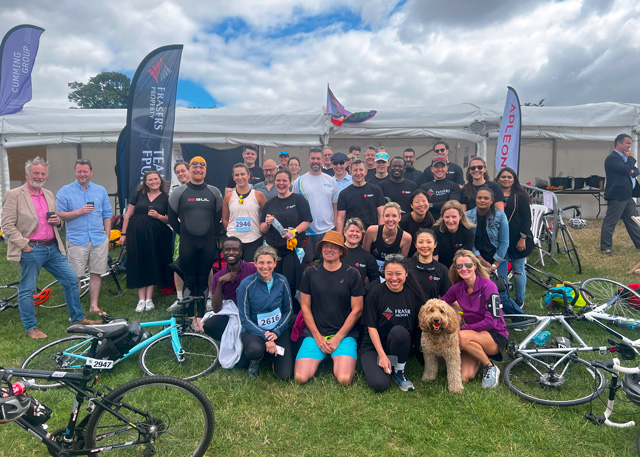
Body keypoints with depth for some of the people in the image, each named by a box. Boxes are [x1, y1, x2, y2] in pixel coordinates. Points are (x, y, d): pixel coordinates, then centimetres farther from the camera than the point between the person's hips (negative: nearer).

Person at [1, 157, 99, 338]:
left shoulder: (49, 195, 14)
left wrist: (58, 221, 2)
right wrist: (24, 245, -14)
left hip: (53, 248, 6)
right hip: (31, 250, -6)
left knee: (71, 280, 7)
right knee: (27, 290, 4)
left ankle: (77, 319, 19)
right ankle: (31, 328, 18)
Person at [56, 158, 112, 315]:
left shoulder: (100, 190, 12)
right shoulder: (65, 191, 3)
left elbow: (107, 214, 15)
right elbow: (59, 214, -3)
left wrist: (107, 234, 8)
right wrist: (79, 211, -16)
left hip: (99, 240, 3)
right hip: (76, 240, -3)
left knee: (96, 273, 8)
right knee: (75, 276, -1)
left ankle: (94, 305, 19)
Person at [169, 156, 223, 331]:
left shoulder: (214, 192, 6)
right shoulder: (179, 192, 3)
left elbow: (218, 217, 10)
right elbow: (172, 217, 9)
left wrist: (214, 236, 5)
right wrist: (182, 233, 8)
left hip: (208, 243, 1)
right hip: (187, 243, -1)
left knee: (203, 280, 6)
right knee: (189, 280, 4)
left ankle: (201, 316, 16)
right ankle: (190, 316, 13)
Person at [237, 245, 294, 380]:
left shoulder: (281, 281, -5)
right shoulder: (246, 284, -14)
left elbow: (288, 310, 3)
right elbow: (245, 318, -11)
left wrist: (276, 332, -12)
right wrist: (265, 337, -21)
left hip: (279, 330, 2)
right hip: (254, 330, -2)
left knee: (285, 375, -12)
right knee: (255, 350, -38)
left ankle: (272, 354, 20)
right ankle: (256, 359, 1)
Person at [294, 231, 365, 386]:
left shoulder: (352, 274, 0)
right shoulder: (311, 273, 4)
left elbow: (357, 309, 0)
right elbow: (305, 306, 5)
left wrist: (338, 337, -6)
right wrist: (317, 336, -4)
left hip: (345, 334, -1)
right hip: (315, 333, 1)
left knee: (344, 379, -21)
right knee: (300, 377, -15)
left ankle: (338, 360, 13)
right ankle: (320, 359, 16)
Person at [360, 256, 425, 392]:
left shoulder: (413, 293, -4)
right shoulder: (376, 293, -11)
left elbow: (419, 325, 2)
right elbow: (371, 326, -10)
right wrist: (382, 355, -16)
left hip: (401, 345, 2)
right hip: (374, 345, -2)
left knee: (399, 331, -33)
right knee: (379, 385, -25)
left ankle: (399, 371, -8)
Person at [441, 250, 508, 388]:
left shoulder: (488, 286, -18)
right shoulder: (457, 288, -2)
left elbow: (491, 321, -22)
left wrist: (462, 328, -20)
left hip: (496, 336, -4)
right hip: (474, 335, 4)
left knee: (463, 337, -35)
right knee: (464, 378, -17)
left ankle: (491, 368, -10)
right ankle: (480, 358, 14)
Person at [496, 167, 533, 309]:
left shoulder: (520, 196, 0)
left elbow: (527, 219, -3)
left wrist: (523, 238, -10)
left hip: (517, 240, -2)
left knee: (518, 270, 4)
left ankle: (520, 301, 16)